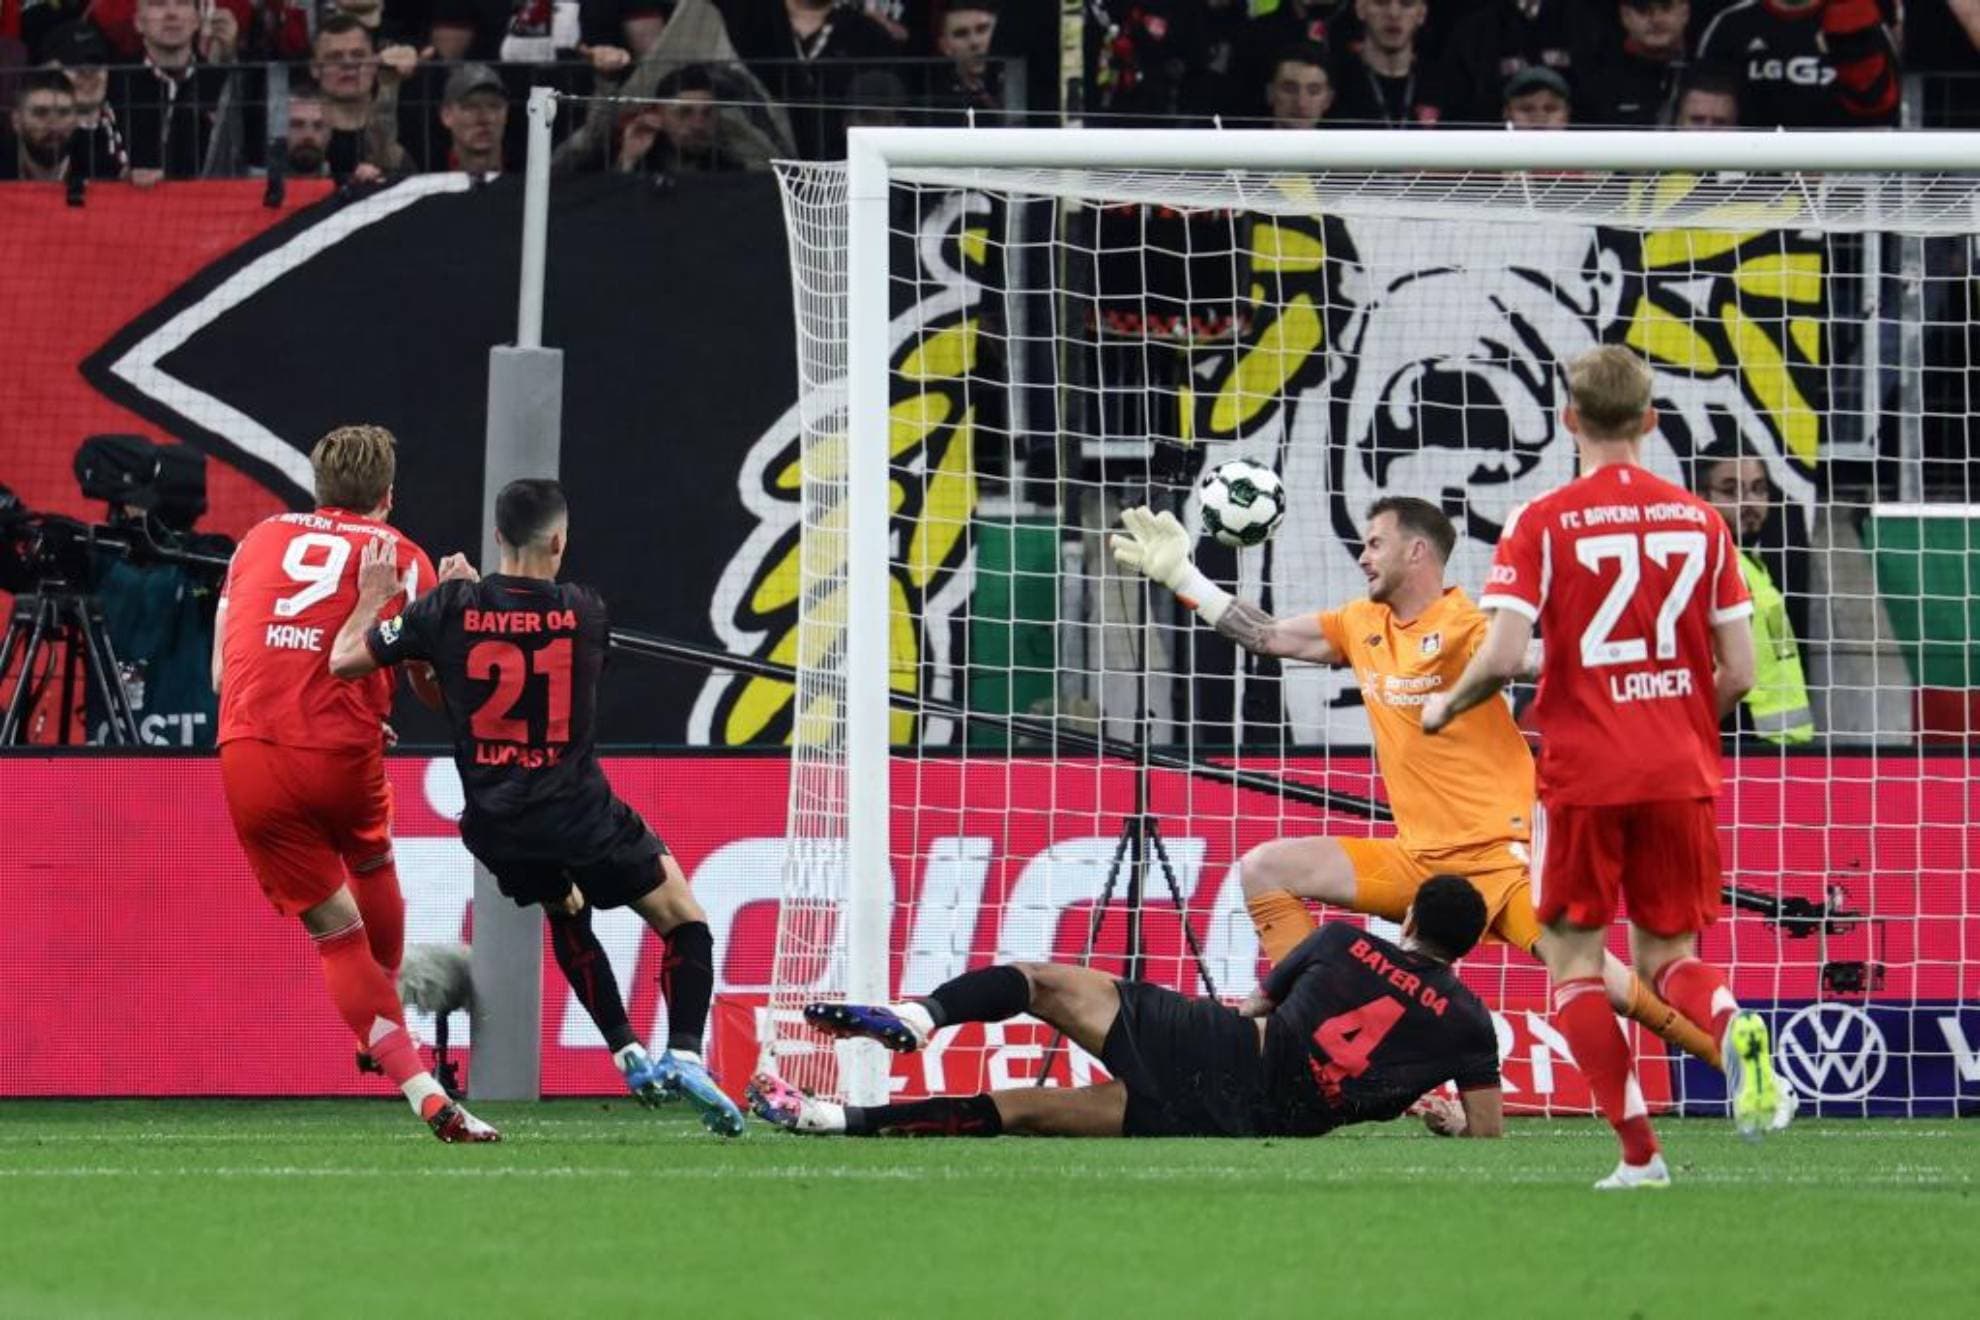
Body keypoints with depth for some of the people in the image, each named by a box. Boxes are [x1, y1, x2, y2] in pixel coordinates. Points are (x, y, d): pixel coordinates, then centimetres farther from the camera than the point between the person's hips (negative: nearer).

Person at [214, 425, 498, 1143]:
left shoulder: (259, 539, 17)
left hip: (247, 756, 1)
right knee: (372, 866, 32)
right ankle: (386, 1027, 48)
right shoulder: (402, 558, 8)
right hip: (344, 754, -1)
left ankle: (425, 1095, -6)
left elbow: (221, 672, 18)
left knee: (338, 934, 5)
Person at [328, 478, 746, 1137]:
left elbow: (345, 660, -3)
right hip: (582, 817, -3)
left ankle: (628, 1054, 27)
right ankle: (684, 1053, -10)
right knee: (683, 920, 11)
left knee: (566, 913, 33)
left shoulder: (451, 608, -7)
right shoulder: (585, 612, -7)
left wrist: (372, 594, 12)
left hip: (497, 827, 3)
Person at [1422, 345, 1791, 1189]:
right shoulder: (1699, 521, 6)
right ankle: (1734, 1031, -22)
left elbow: (1502, 657, -14)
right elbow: (1738, 670, 4)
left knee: (1574, 961, 9)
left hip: (1585, 775, -3)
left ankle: (1639, 1156, -3)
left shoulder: (1544, 524, -5)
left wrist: (1444, 707, 6)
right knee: (1669, 955, 14)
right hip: (1683, 774, 3)